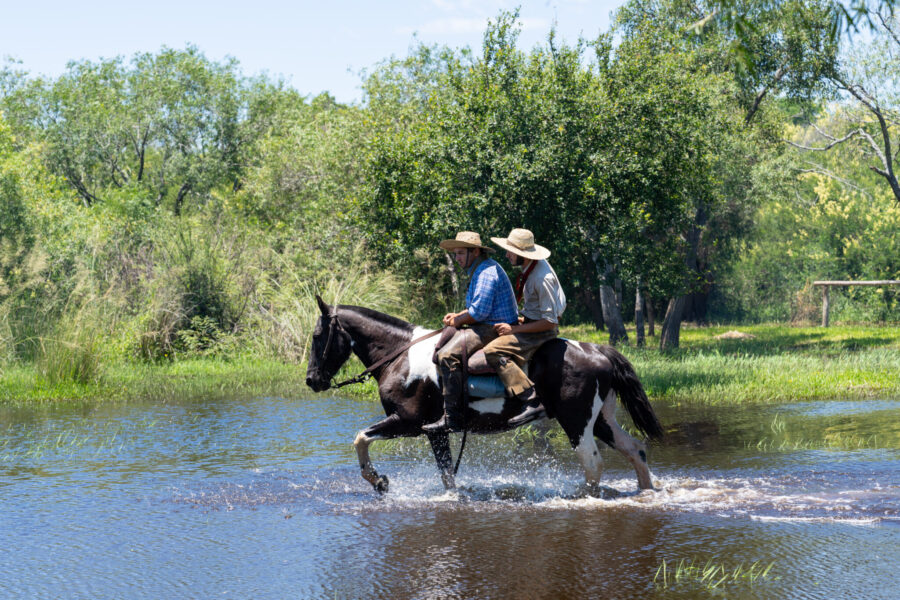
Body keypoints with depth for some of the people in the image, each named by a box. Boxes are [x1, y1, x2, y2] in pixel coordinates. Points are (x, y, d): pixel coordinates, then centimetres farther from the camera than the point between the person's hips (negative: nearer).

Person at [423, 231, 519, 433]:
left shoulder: (486, 272, -15)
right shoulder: (480, 270, 20)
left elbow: (479, 312, -22)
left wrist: (458, 320, -6)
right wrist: (457, 316, 10)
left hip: (496, 329, -12)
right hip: (489, 327, 12)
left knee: (448, 355, -25)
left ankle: (452, 418, -29)